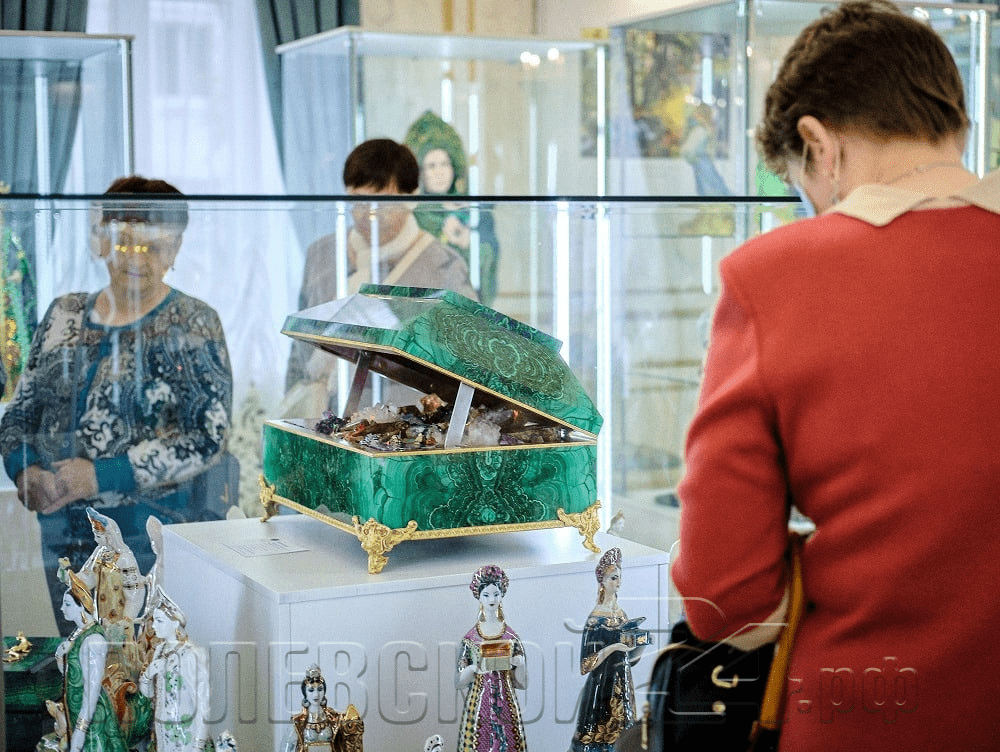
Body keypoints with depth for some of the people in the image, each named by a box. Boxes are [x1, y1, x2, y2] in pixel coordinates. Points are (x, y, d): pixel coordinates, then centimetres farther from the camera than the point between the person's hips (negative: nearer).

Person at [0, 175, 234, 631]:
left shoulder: (192, 325, -4)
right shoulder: (64, 315, 10)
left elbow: (207, 440, -12)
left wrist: (99, 477, -17)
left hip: (154, 539, -4)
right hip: (63, 535, 5)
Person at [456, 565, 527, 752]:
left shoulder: (512, 637, 5)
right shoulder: (470, 638, 3)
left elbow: (522, 684, 7)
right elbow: (459, 683, 3)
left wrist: (520, 664, -12)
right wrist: (474, 668, -15)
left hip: (506, 710, 1)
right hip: (478, 709, -1)